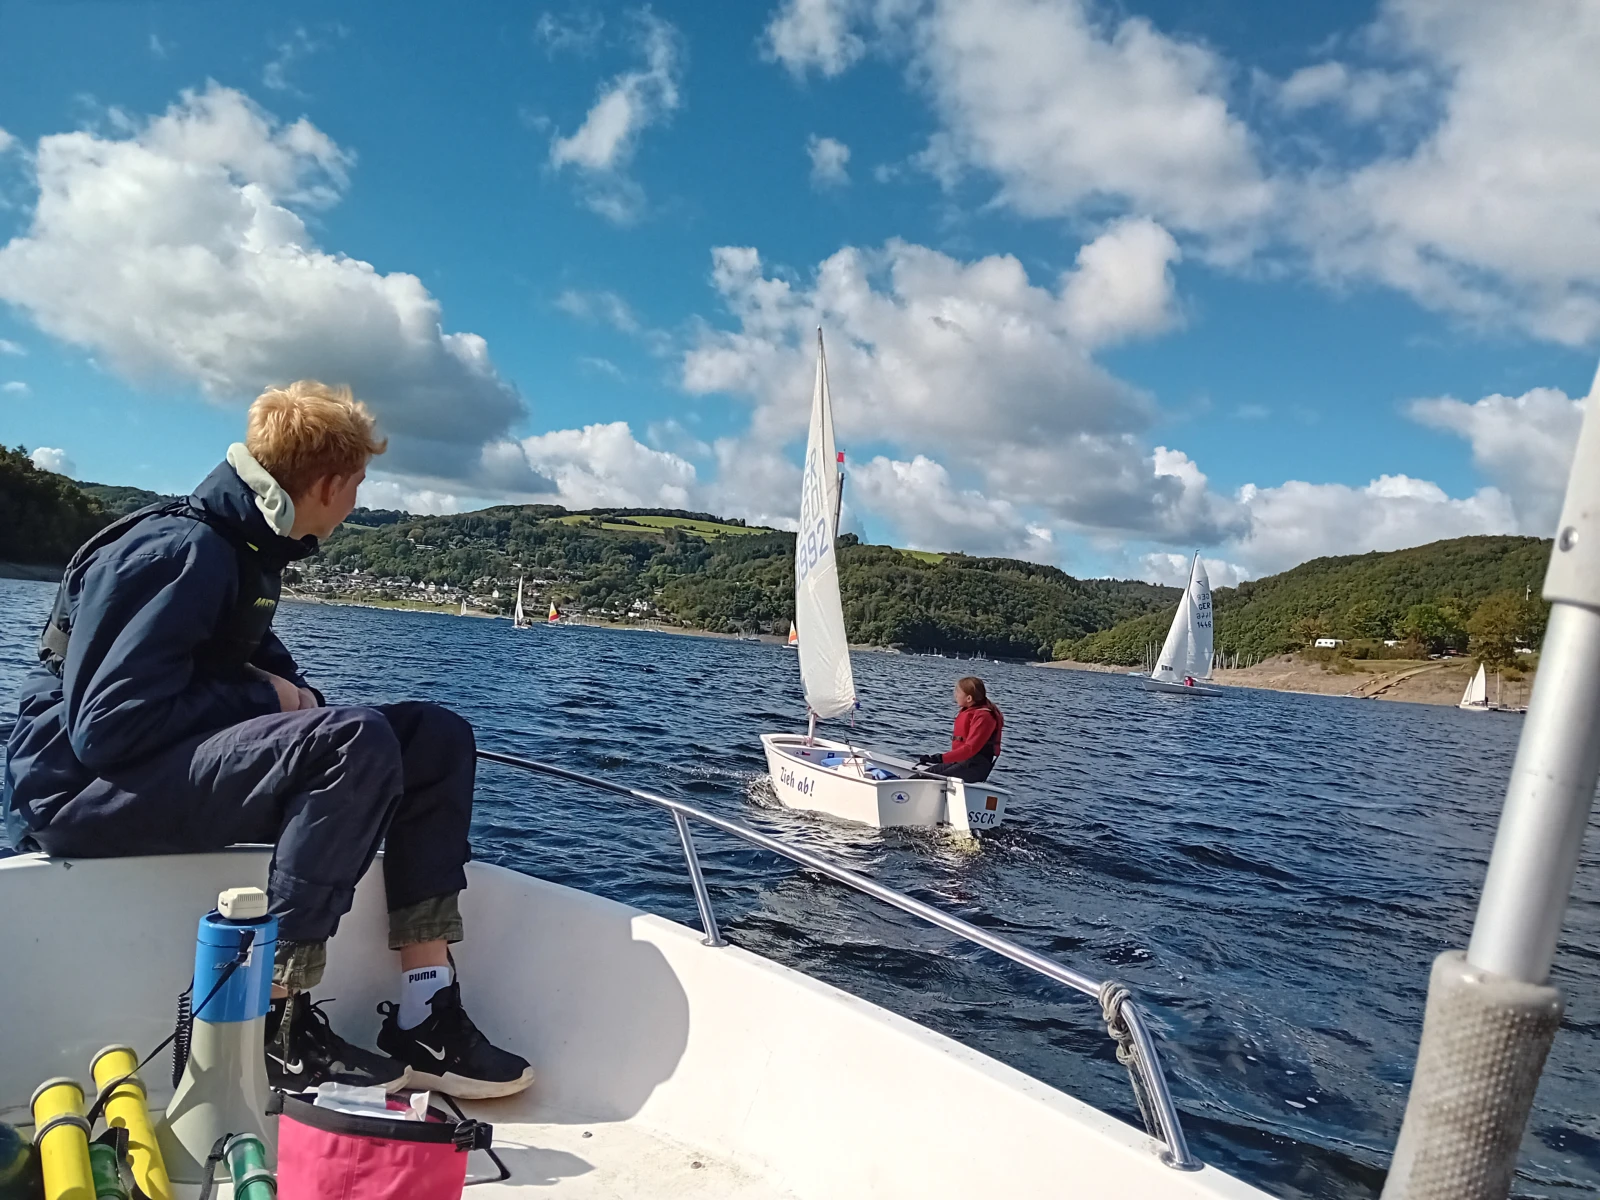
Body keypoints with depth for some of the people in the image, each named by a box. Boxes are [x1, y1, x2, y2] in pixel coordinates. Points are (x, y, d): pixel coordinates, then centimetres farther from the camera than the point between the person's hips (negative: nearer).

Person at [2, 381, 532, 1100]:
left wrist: (288, 691, -3)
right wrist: (267, 698, -16)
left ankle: (425, 1018, -9)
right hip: (84, 791, -9)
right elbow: (106, 727, -25)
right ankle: (278, 1028, -22)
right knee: (357, 742, -33)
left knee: (436, 737, -4)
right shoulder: (182, 552, -20)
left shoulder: (249, 549, 10)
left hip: (186, 764, 9)